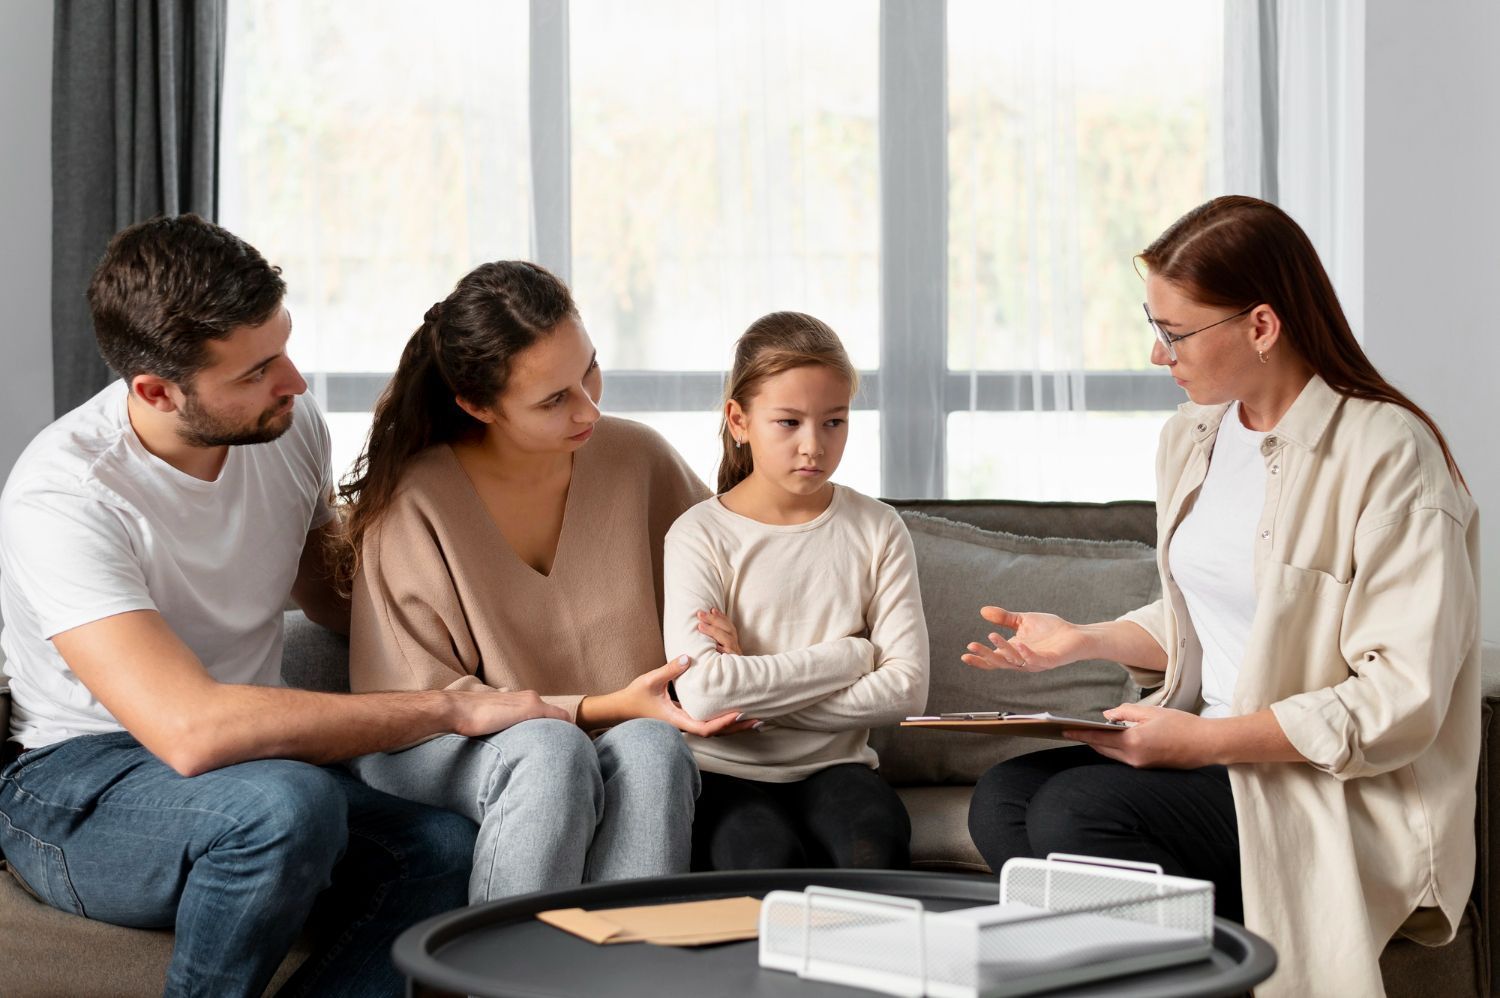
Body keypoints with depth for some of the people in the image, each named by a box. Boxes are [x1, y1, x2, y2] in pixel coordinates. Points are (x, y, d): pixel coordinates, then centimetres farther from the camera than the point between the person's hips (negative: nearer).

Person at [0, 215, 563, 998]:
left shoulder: (289, 426, -2)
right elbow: (192, 730, -35)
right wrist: (453, 710, -30)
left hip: (254, 760, 6)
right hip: (78, 785, -6)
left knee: (449, 851, -25)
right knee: (283, 805, -38)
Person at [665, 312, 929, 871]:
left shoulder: (876, 530, 6)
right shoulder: (701, 535, -3)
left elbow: (906, 688, -5)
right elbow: (701, 693, -18)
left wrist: (758, 690, -12)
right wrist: (851, 656, -11)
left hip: (833, 767, 2)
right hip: (725, 773, -2)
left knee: (876, 843, -30)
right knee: (768, 857, -33)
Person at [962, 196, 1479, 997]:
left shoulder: (1388, 453, -15)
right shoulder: (1193, 437, 11)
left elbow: (1401, 703, -19)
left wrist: (1207, 741, -22)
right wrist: (1084, 640, 6)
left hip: (1345, 796, -8)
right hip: (1212, 757, 8)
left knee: (1075, 811, -26)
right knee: (1003, 798, -17)